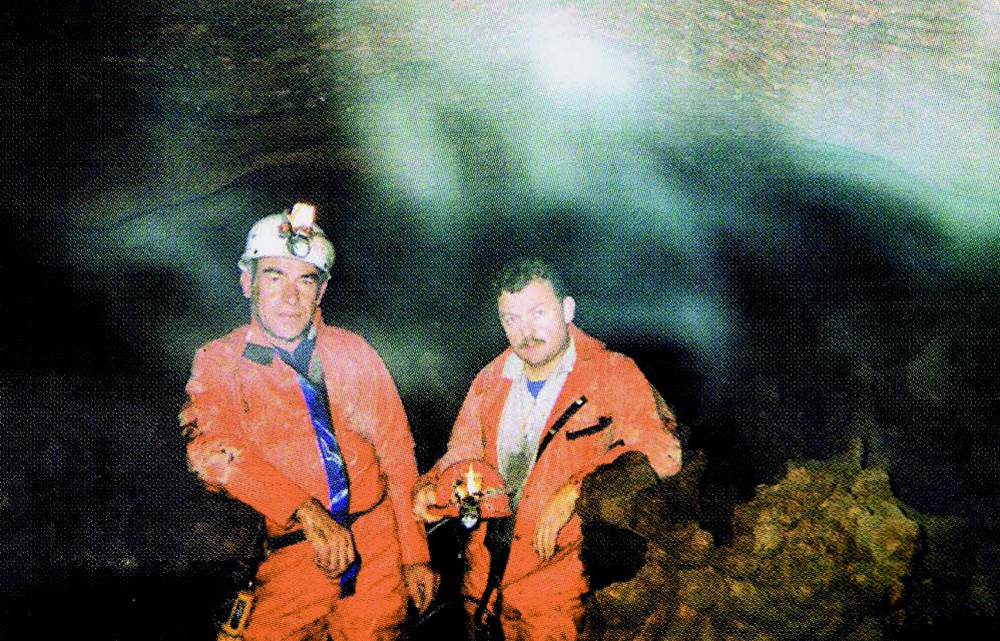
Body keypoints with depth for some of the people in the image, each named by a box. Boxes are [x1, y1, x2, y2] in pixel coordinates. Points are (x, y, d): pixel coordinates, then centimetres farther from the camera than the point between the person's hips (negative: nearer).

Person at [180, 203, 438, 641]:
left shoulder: (353, 353, 4)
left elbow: (398, 453, 4)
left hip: (379, 550, 2)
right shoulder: (218, 363, -1)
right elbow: (212, 453, -18)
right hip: (290, 556, -1)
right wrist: (307, 512, -30)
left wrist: (416, 555, 1)